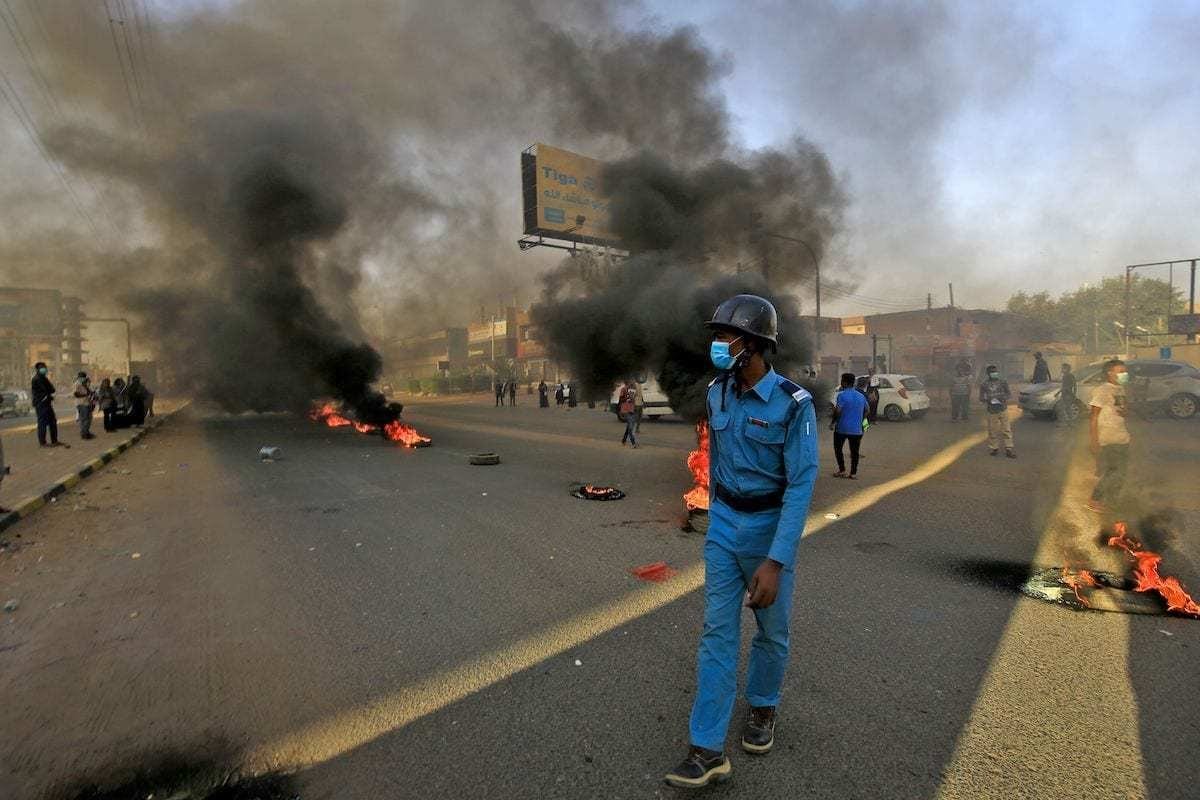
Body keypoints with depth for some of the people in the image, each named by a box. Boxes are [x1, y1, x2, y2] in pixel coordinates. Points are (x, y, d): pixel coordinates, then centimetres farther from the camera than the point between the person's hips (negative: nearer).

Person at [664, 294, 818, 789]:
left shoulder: (793, 403, -20)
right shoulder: (717, 393, -3)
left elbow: (801, 485, -20)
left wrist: (775, 561, -24)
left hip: (772, 526, -3)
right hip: (723, 523, 4)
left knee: (771, 630, 15)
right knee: (717, 632, 3)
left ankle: (762, 707, 42)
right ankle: (708, 749, 10)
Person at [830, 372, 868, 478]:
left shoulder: (842, 395, -13)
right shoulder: (861, 396, 7)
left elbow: (838, 411, -20)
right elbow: (866, 412, 15)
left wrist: (832, 423, -8)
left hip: (842, 429, -5)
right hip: (856, 429, 5)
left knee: (838, 449, 11)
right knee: (854, 452, 9)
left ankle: (842, 470, 10)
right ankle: (853, 473, 10)